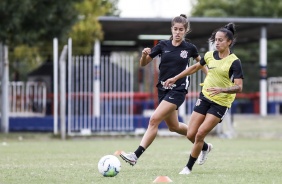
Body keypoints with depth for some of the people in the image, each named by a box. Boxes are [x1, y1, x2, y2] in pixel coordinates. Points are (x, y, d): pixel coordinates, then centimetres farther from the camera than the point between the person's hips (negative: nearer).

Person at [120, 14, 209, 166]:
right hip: (163, 89, 5)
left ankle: (136, 155, -24)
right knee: (173, 126, 16)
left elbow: (201, 62, 18)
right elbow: (143, 64, 4)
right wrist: (144, 55, -17)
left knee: (154, 120, -19)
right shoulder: (163, 45, 1)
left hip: (178, 90, -5)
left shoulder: (190, 48, -3)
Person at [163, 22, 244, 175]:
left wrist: (222, 89, -37)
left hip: (221, 103, -5)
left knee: (200, 134, -14)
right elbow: (195, 67, 21)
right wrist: (175, 78, 22)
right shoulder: (210, 55, 3)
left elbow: (238, 87, -21)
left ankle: (188, 167, 2)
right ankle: (206, 148, 37)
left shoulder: (234, 62, -14)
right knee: (190, 135, 3)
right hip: (205, 97, 5)